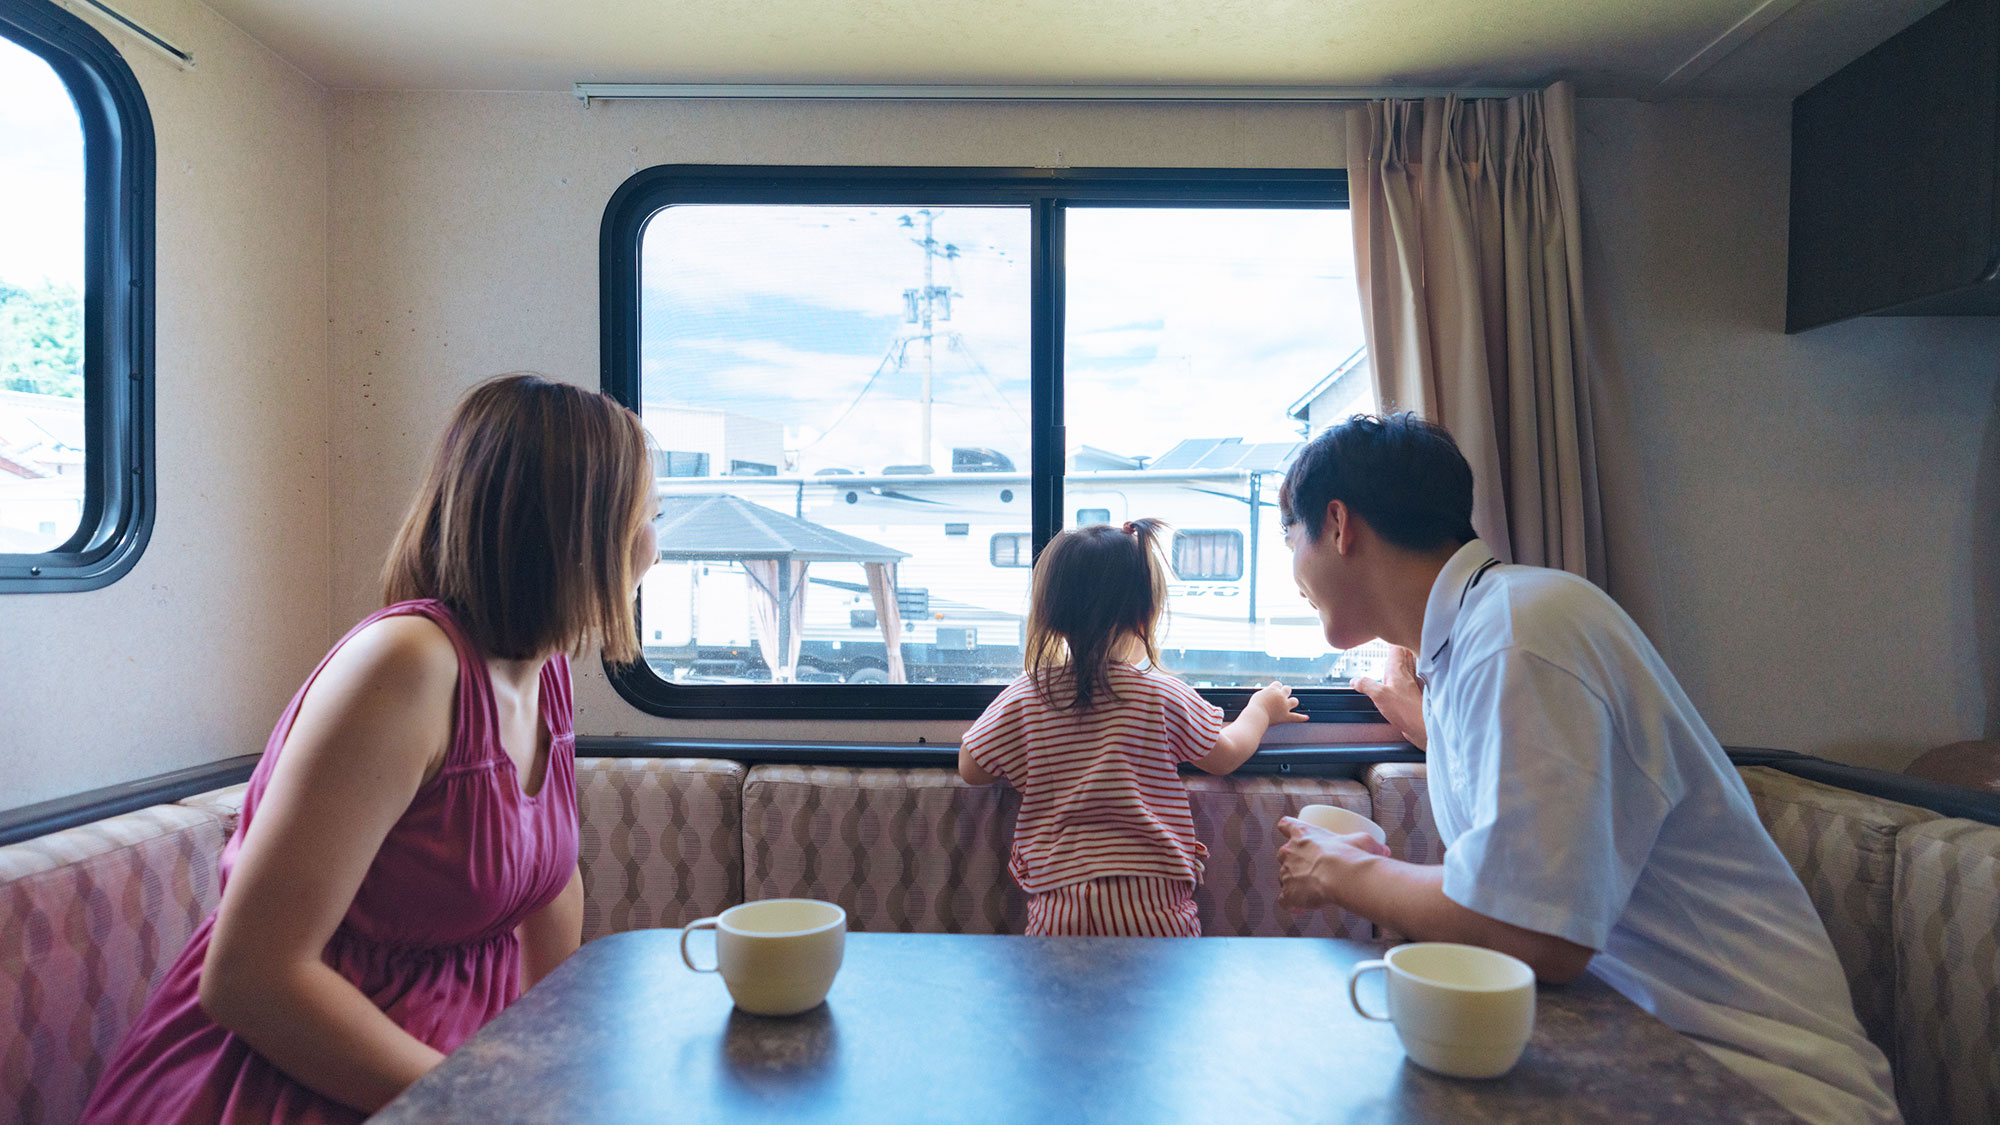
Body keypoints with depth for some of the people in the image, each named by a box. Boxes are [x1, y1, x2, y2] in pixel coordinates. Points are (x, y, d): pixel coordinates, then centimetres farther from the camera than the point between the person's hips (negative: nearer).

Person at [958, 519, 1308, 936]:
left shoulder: (1023, 698, -1)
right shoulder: (1165, 697, -4)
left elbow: (971, 768, 11)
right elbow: (1225, 756, 11)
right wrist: (1261, 709, 30)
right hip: (1154, 905, -1)